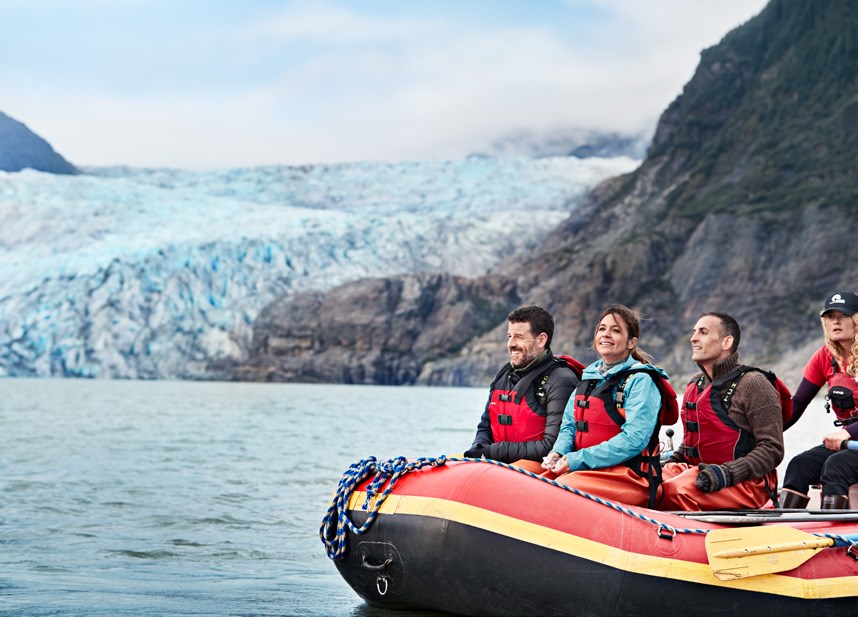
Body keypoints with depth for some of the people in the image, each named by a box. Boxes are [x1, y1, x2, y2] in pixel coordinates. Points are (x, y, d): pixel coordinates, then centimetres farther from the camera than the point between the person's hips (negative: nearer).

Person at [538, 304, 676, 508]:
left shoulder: (641, 381, -5)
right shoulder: (589, 378, 20)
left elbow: (633, 440, -16)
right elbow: (569, 425, 22)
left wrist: (576, 460, -18)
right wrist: (558, 453, -2)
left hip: (630, 477, -7)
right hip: (584, 470, 7)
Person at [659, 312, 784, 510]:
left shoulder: (753, 384, -7)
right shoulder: (695, 385, 17)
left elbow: (772, 449, -12)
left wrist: (728, 473, -24)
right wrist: (670, 464, 8)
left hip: (746, 485, -7)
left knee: (677, 489, -33)